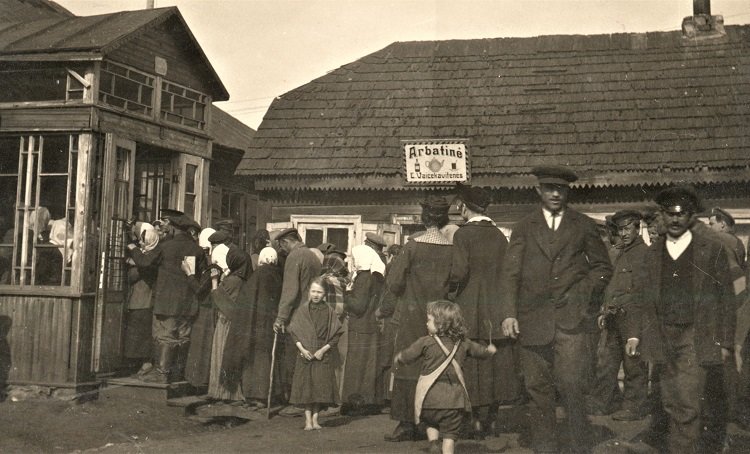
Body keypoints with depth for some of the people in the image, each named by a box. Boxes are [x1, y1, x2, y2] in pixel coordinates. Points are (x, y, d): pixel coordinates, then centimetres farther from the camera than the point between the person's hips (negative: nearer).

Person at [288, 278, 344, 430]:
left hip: (323, 354, 0)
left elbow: (336, 334, -1)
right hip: (305, 354, 0)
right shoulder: (302, 310, 2)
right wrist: (302, 349, -10)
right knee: (306, 386, 0)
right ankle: (308, 419, 6)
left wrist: (323, 350, -10)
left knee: (320, 386, 1)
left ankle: (315, 418, 10)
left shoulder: (329, 311, 0)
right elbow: (293, 331, 1)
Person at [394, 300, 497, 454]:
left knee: (431, 423, 25)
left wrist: (396, 360, 28)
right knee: (450, 433, 9)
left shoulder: (426, 342, -5)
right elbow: (482, 351, 24)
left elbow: (406, 356, 5)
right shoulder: (463, 343, 7)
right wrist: (490, 349, 47)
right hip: (455, 399, 2)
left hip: (430, 399, -1)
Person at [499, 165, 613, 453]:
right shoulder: (524, 228, 11)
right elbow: (510, 273, 5)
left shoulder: (583, 226, 12)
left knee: (570, 383, -9)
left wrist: (584, 291, -1)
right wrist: (509, 313, -6)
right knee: (537, 386, 2)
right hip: (533, 318, 1)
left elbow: (602, 267, 17)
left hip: (571, 317, -1)